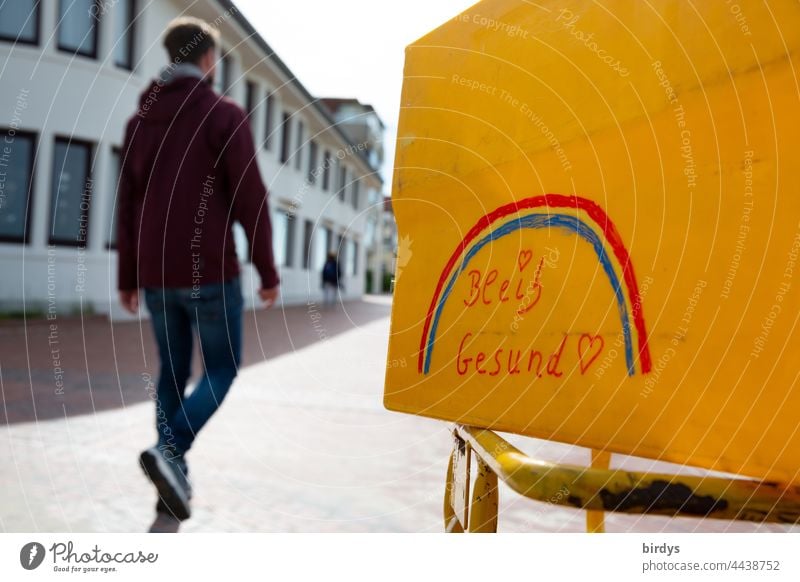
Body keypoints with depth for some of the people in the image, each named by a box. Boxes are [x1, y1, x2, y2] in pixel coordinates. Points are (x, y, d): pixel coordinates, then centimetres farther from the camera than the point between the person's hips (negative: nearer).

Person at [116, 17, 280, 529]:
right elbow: (251, 201, -12)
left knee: (173, 374, 15)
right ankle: (170, 452, -12)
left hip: (157, 275, 6)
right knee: (222, 370, 10)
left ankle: (173, 498, 15)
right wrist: (269, 273, -4)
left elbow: (127, 207, 11)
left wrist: (128, 278, 15)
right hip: (209, 273, -5)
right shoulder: (226, 115, -7)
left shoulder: (141, 119, 11)